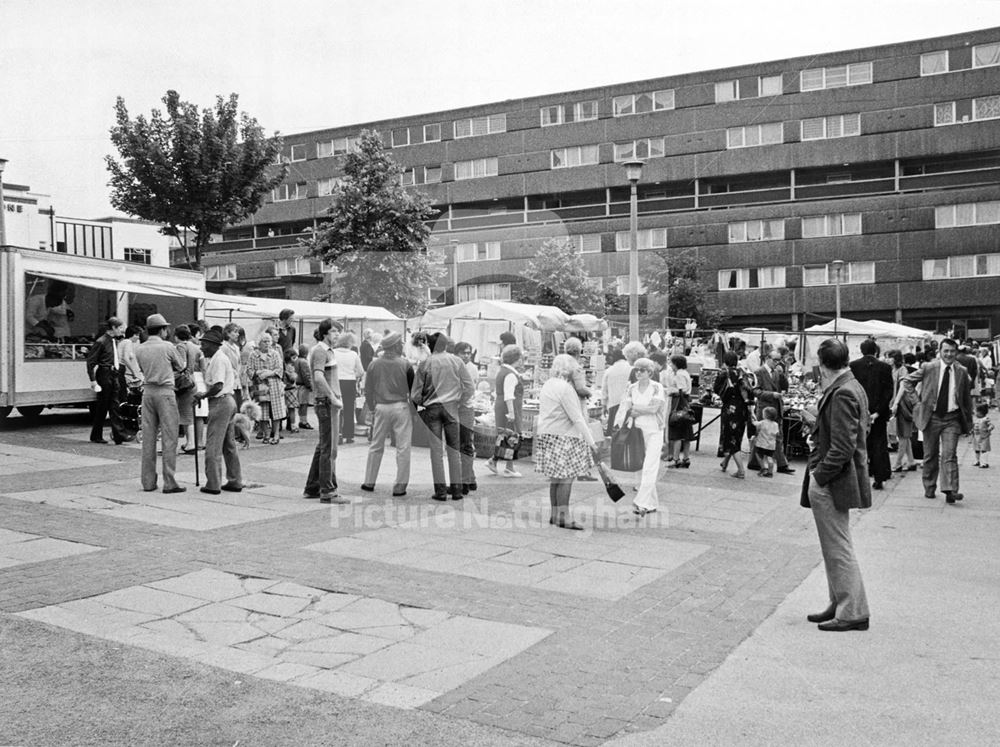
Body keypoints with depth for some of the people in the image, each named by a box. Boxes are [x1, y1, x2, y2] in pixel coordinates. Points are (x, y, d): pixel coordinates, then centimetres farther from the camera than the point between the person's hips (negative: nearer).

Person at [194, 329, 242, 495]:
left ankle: (213, 484, -3)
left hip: (220, 402, -10)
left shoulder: (218, 359, -15)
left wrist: (203, 395, -12)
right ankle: (235, 481, 18)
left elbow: (218, 386, -24)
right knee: (229, 444, 14)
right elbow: (234, 377, 19)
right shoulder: (224, 357, 16)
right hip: (229, 400, 10)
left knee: (213, 445, -6)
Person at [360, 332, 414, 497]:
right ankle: (400, 486, 5)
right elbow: (413, 388, -3)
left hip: (381, 408, 3)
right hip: (400, 407, -3)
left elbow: (368, 389, 4)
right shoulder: (405, 364, -8)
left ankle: (369, 482, 23)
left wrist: (372, 407, 16)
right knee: (403, 448, 4)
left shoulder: (374, 364, -1)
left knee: (376, 446, 15)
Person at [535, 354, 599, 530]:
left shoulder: (547, 385, 15)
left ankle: (555, 514, 17)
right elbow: (576, 418, -16)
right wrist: (590, 440, -12)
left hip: (546, 435, 10)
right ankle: (564, 517, -4)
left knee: (555, 478, 13)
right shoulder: (565, 388, -15)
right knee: (566, 478, -6)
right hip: (562, 437, -10)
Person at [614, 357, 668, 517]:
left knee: (649, 468, -12)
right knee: (640, 469, 7)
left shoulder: (657, 388, -5)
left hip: (654, 432, -4)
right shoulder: (631, 389, 6)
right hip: (637, 431, 4)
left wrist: (634, 409, -9)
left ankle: (641, 503, -14)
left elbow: (653, 408, -18)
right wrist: (617, 426, -20)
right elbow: (623, 408, -5)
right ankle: (652, 503, 20)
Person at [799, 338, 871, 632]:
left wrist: (818, 476, -18)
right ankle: (840, 605, 28)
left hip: (832, 483, -10)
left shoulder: (842, 393, -20)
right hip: (832, 480, 10)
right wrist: (816, 422, 13)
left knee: (839, 548, 0)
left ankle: (853, 613, 9)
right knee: (834, 547, 18)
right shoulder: (852, 387, 11)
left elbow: (843, 447, -24)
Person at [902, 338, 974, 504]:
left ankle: (950, 490, -15)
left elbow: (967, 398, 12)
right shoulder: (928, 368, -4)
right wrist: (917, 398, 2)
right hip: (931, 417, 0)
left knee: (949, 455, -11)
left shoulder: (962, 372, 2)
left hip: (952, 418, 0)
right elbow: (907, 381, 9)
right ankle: (929, 488, 23)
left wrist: (968, 422, 14)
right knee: (930, 456, 9)